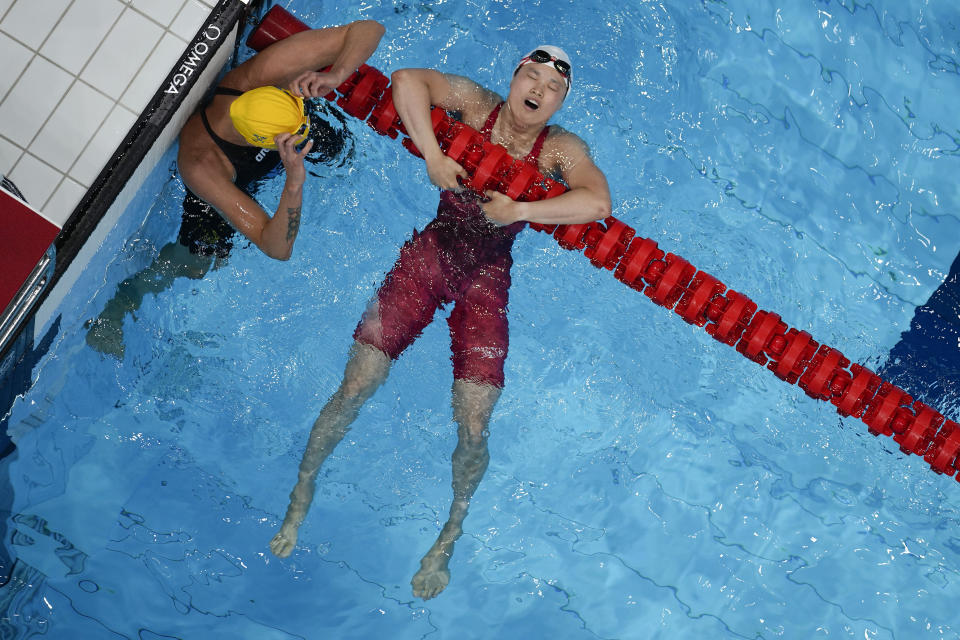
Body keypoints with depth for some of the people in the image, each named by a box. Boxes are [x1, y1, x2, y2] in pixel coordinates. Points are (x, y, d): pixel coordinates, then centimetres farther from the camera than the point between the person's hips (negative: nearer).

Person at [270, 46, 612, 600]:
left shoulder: (562, 149, -8)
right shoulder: (476, 105, -4)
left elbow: (599, 204, -26)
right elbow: (408, 80, -16)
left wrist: (517, 211, -27)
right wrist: (433, 155, -24)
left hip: (486, 281, -1)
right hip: (431, 253, 1)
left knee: (473, 430, -7)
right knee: (355, 388, -4)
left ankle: (449, 538, 20)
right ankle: (302, 492, 20)